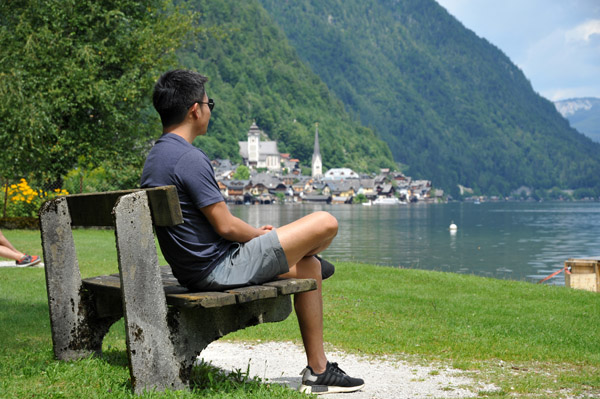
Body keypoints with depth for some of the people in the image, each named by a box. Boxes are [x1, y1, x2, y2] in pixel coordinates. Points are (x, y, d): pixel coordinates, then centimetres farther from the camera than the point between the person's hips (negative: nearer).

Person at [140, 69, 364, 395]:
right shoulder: (189, 159, -20)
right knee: (325, 224, -7)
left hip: (192, 272, 11)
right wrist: (262, 235, 1)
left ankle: (318, 371, 23)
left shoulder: (154, 159, 12)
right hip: (220, 270, -10)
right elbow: (226, 225, -20)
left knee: (310, 268, 20)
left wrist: (255, 234, 14)